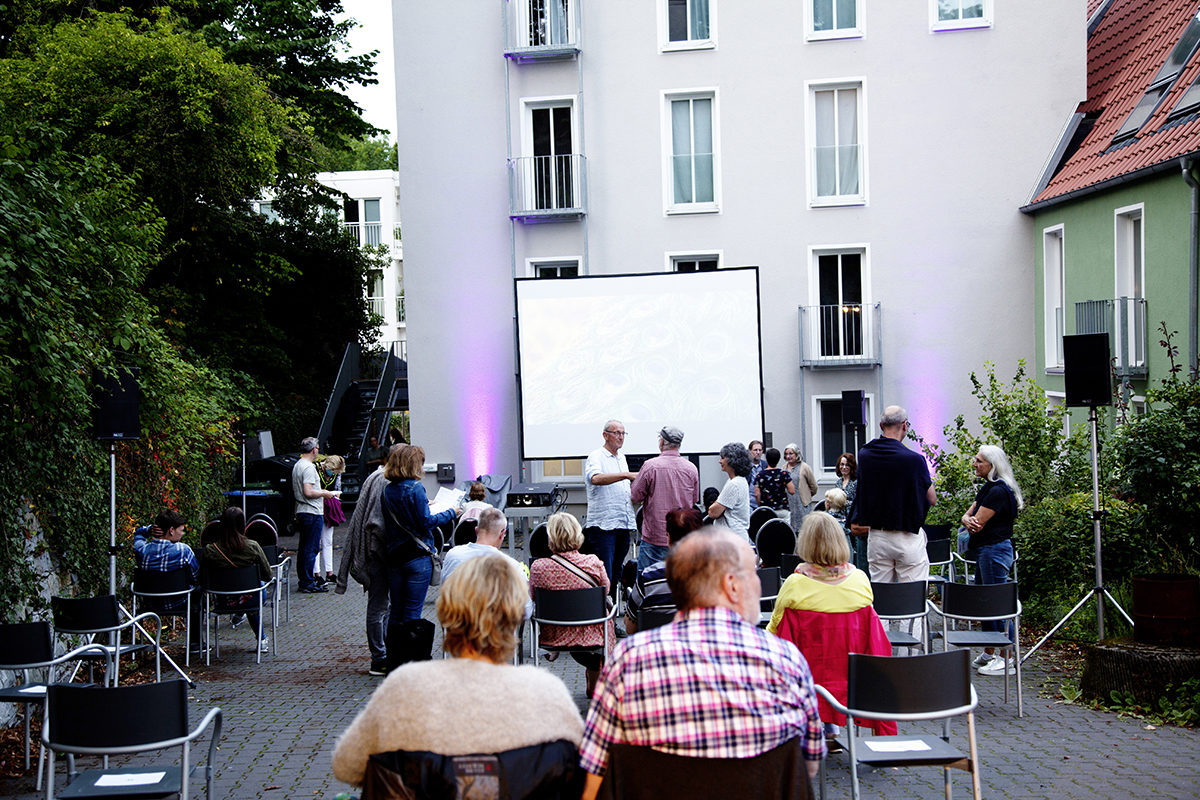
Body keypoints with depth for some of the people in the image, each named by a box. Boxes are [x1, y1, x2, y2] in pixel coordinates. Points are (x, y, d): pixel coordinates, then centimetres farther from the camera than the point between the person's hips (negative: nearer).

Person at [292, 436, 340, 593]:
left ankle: (302, 580, 20)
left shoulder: (297, 465, 14)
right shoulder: (309, 467, -17)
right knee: (311, 548, -6)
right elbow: (308, 492, -25)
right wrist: (324, 493, -10)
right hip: (312, 513, -10)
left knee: (304, 547, 15)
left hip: (301, 512, 10)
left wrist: (321, 492, 23)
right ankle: (308, 583, -4)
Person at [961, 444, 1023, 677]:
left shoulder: (998, 490, -17)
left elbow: (979, 522, -20)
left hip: (995, 550, -10)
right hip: (984, 551, 10)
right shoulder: (987, 488, 15)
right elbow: (968, 515, 11)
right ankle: (988, 653, 24)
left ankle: (1007, 660, -4)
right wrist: (968, 520, -12)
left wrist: (972, 524, 3)